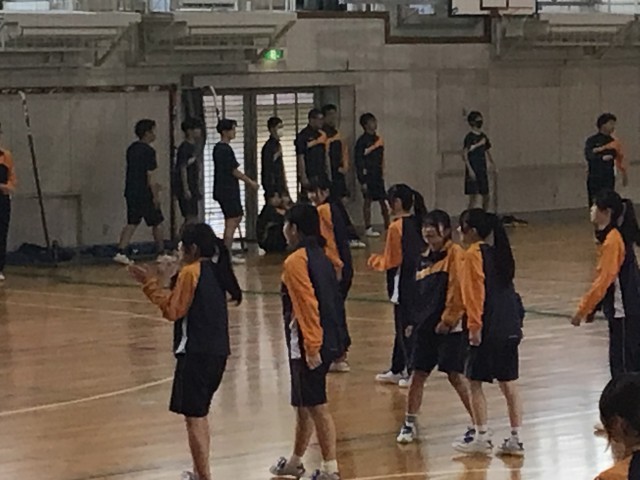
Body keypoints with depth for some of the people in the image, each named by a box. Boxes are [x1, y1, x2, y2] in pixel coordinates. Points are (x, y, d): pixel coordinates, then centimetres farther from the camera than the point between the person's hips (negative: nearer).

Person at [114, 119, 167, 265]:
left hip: (131, 192, 8)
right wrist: (156, 195, -15)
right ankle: (161, 253, 12)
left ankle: (121, 252, -2)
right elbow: (150, 175, -18)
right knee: (157, 223, 6)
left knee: (132, 224, 10)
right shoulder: (148, 151, -16)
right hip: (144, 193, -7)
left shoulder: (132, 149, 11)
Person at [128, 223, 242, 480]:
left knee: (194, 417, -5)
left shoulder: (191, 272, -13)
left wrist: (150, 283, -5)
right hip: (217, 352, 9)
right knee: (199, 414, 22)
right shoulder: (215, 271, 12)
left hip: (196, 354, -9)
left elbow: (173, 309, -10)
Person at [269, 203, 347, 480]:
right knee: (304, 405, 19)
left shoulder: (296, 261, -14)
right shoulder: (320, 256, 14)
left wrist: (312, 347, -21)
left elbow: (308, 304, -21)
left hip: (308, 345, -9)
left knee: (316, 406, -4)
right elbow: (334, 300, 15)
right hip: (329, 340, 9)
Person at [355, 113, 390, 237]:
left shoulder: (378, 139, 12)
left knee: (384, 201, 6)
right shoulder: (362, 141, -9)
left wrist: (382, 174, 14)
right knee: (368, 201, -2)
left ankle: (388, 227, 11)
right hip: (368, 175, -7)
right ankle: (368, 228, 2)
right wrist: (362, 180, -15)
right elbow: (358, 161, -11)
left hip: (378, 176, 7)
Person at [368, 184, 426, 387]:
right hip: (419, 284, 8)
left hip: (404, 287, -8)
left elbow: (391, 261, -16)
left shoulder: (396, 227, -17)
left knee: (405, 329, 0)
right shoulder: (419, 223, 6)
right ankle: (397, 370, 27)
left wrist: (375, 261, 3)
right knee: (403, 327, 18)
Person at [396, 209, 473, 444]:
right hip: (425, 326, 7)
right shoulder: (424, 258, 14)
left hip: (449, 326, -7)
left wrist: (448, 319, -16)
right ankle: (410, 423, 18)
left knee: (455, 375, -5)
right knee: (418, 374, 7)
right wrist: (413, 321, 15)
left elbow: (457, 289, -15)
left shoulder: (454, 253, -8)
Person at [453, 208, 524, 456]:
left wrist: (474, 325, -17)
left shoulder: (473, 255, -11)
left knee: (475, 382, 4)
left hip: (489, 328, -8)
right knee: (508, 382, 10)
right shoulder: (499, 252, 14)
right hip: (511, 327, 8)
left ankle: (482, 437, 7)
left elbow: (475, 292, -17)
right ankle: (516, 438, 11)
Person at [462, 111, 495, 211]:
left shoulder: (483, 136, 13)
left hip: (482, 171, 8)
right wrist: (470, 170, -21)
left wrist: (493, 165, 9)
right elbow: (464, 155, -13)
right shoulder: (469, 137, -9)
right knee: (474, 198, -9)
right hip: (473, 172, -8)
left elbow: (488, 153, 21)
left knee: (486, 197, 10)